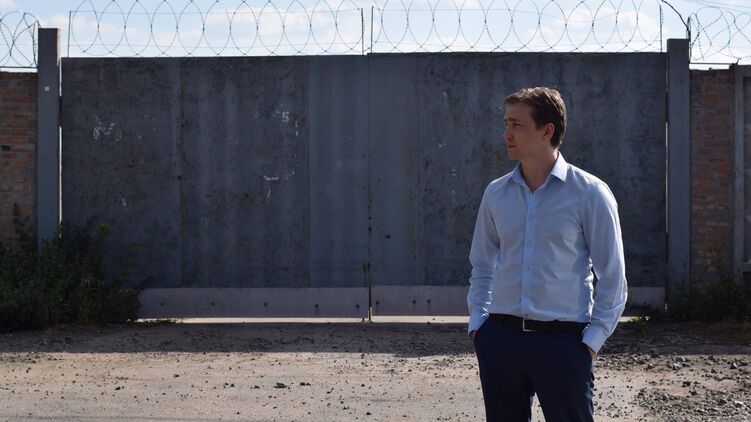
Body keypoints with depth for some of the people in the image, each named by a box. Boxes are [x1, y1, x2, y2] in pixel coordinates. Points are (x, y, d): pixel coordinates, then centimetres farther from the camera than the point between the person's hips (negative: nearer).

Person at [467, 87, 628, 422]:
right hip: (500, 338, 4)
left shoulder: (589, 193, -3)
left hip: (562, 341, -4)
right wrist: (477, 322, 8)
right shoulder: (496, 193, 9)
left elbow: (612, 277, -2)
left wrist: (593, 340, -8)